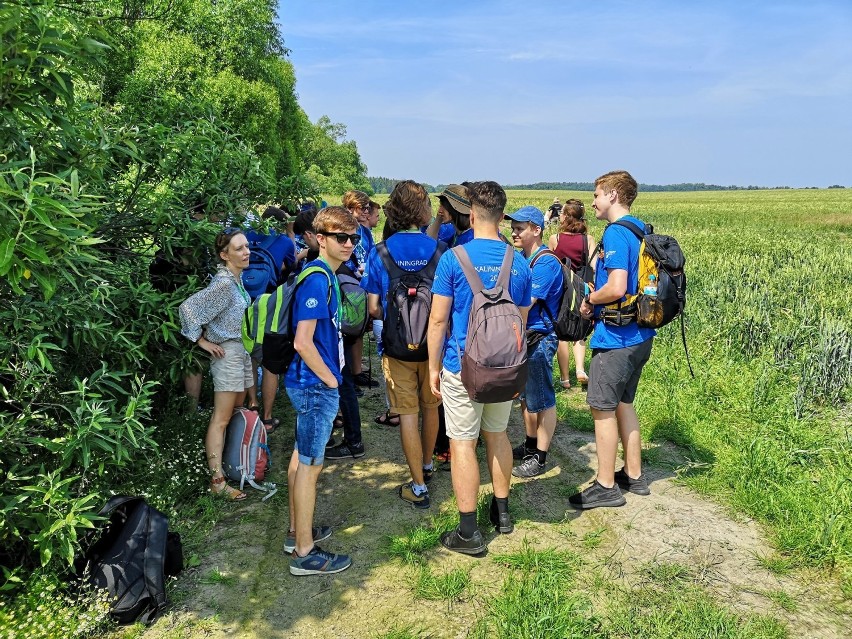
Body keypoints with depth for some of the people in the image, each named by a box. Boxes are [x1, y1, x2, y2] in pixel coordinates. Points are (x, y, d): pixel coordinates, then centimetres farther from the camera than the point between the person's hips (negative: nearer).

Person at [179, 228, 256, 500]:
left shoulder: (236, 279, 7)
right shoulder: (223, 283, -19)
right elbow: (188, 309, -23)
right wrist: (202, 341, -14)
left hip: (242, 351, 9)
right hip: (228, 353, -9)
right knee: (221, 419, -5)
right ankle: (217, 480, 0)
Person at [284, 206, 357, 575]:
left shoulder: (326, 275, 10)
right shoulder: (317, 280, -20)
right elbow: (303, 342, -25)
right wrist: (331, 381, -14)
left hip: (308, 383, 10)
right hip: (316, 385, -10)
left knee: (302, 457, 18)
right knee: (310, 464, -1)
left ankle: (297, 531, 33)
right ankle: (305, 553, 11)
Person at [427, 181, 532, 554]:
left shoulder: (454, 259, -13)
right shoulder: (519, 263, 1)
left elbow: (438, 319, -12)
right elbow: (522, 320, 10)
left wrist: (434, 366, -1)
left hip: (463, 366, -5)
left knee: (463, 443, 3)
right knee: (497, 434, 21)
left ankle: (469, 533, 11)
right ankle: (502, 511, 34)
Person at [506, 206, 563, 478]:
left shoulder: (546, 262, -17)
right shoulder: (520, 258, 10)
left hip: (539, 339, -9)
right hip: (521, 336, 9)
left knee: (542, 401, 3)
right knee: (525, 396, 19)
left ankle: (539, 458, 13)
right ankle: (530, 446, 34)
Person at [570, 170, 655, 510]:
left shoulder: (616, 233, -18)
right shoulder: (640, 230, 12)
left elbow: (616, 288, -28)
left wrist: (590, 299, -10)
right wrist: (598, 297, 12)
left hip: (616, 338, -10)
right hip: (639, 335, 10)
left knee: (602, 408, 1)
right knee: (622, 403, 19)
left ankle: (606, 486, 12)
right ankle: (634, 475, 29)